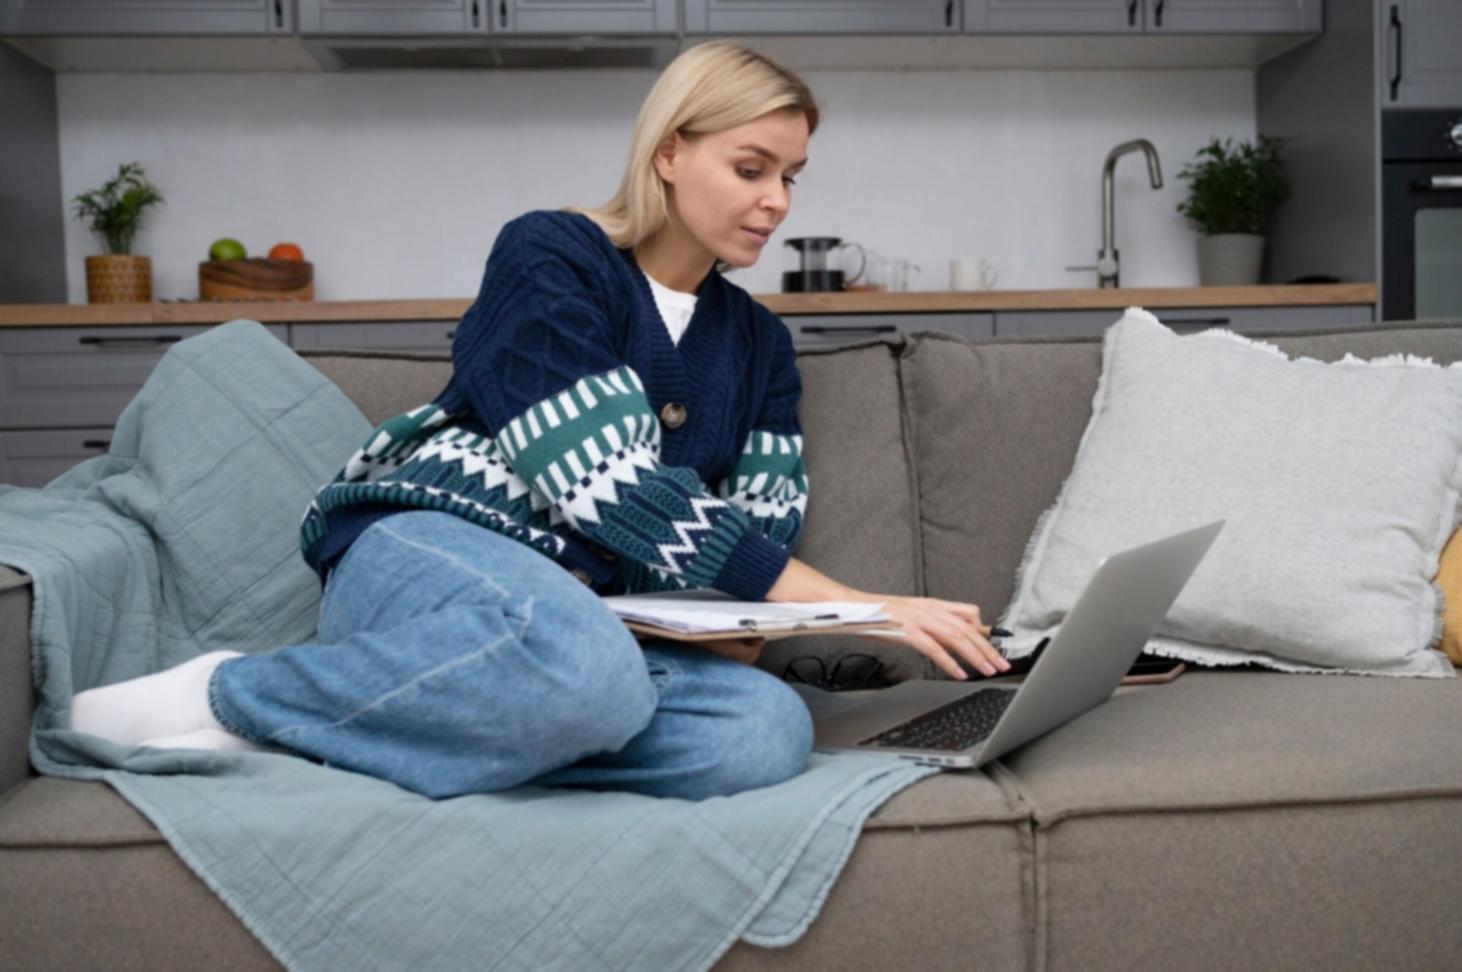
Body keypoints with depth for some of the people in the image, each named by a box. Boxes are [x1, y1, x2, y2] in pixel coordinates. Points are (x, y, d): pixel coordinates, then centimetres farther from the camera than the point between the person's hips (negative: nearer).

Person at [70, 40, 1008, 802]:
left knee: (770, 730, -29)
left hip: (588, 614, 6)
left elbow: (766, 527, 8)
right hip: (424, 553, -6)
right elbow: (605, 480, -17)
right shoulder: (549, 254, -4)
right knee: (586, 666, -42)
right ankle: (228, 693, -15)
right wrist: (848, 605, -22)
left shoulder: (759, 343, 16)